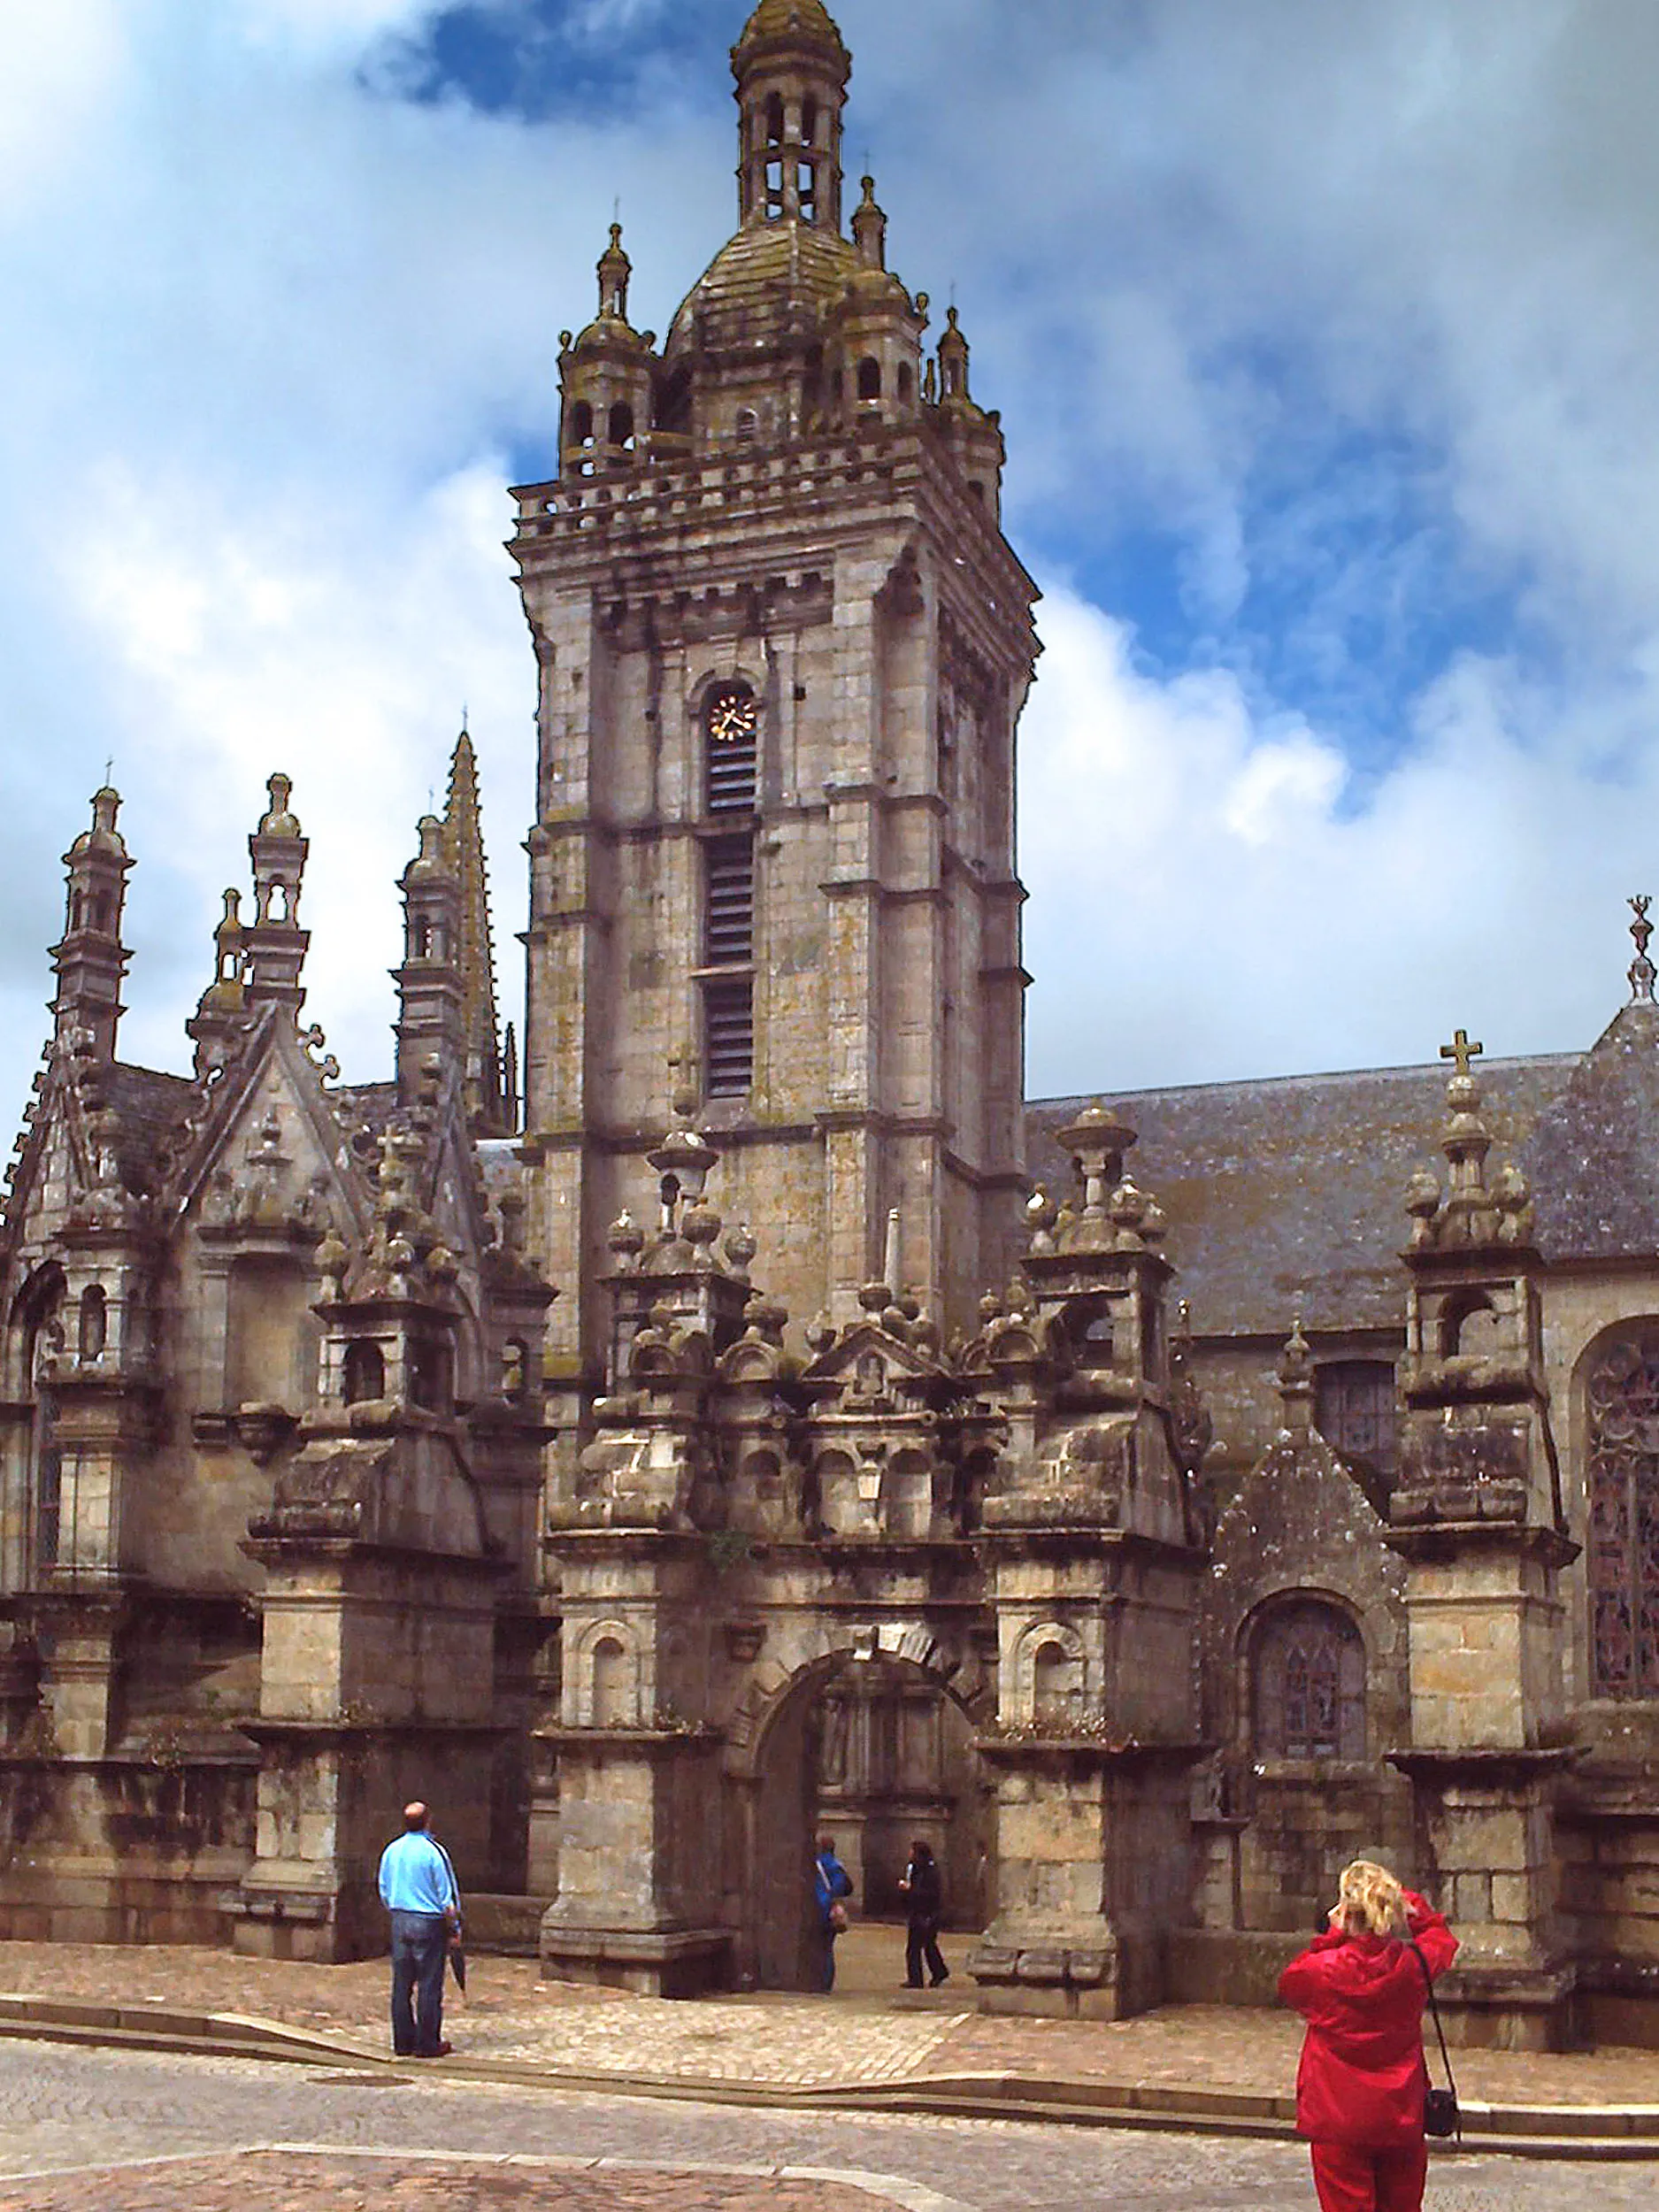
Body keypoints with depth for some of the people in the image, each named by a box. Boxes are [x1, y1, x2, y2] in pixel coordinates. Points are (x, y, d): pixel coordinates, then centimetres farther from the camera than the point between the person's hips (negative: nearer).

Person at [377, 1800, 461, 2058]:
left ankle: (403, 2042, 15)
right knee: (429, 1986, 1)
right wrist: (455, 1927, 1)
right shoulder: (433, 1851, -13)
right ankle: (427, 2044, 4)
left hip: (400, 1921, 6)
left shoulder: (391, 1850, 5)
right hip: (429, 1923, -6)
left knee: (401, 1984, 10)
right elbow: (447, 1896, -9)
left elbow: (384, 1892, 14)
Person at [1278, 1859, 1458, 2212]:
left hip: (1338, 2122, -3)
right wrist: (1404, 1902, 9)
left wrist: (1332, 1937, 1)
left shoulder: (1324, 1970, -16)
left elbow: (1288, 1983, 8)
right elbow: (1440, 1936, 17)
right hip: (1402, 2121, 3)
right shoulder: (1414, 1964, -7)